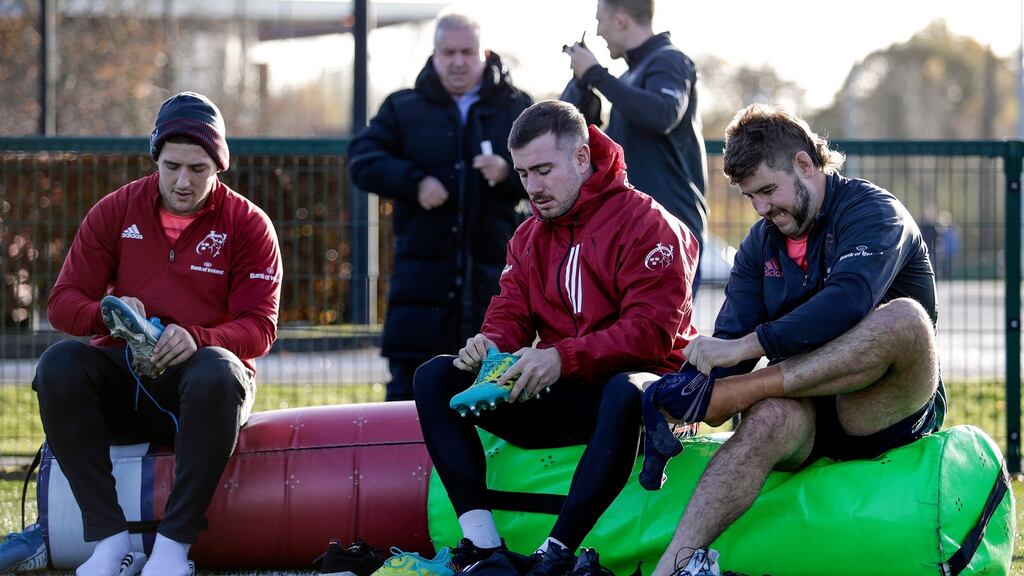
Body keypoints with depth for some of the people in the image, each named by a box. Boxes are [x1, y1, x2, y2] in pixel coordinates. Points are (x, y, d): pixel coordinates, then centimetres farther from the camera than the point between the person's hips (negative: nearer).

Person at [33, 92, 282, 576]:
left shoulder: (249, 224, 1)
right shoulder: (116, 211, 6)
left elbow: (259, 327, -6)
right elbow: (63, 301, 3)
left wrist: (196, 338, -27)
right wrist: (108, 316, -21)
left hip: (198, 382, -2)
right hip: (124, 376, 2)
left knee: (215, 372, -38)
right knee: (59, 364, -29)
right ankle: (108, 534, -29)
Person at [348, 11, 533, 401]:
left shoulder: (516, 109, 11)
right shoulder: (403, 108, 12)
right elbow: (362, 160, 3)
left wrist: (510, 172, -14)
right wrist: (413, 181, -12)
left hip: (492, 269, 0)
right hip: (423, 264, 0)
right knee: (409, 382, -3)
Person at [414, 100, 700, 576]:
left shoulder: (646, 224, -8)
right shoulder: (528, 237, 15)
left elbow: (651, 332, -18)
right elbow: (510, 314, 10)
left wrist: (562, 358, -29)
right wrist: (490, 344, -16)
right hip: (555, 399, 7)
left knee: (628, 391, -43)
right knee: (435, 377, -7)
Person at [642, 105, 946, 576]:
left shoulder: (871, 211, -7)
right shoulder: (761, 242, 14)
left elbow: (849, 301, -27)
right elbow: (730, 337, 4)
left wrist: (747, 346, -33)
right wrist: (682, 398, -18)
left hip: (887, 412, -4)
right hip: (809, 416, 4)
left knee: (903, 318, -34)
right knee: (770, 417, -33)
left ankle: (726, 394, -32)